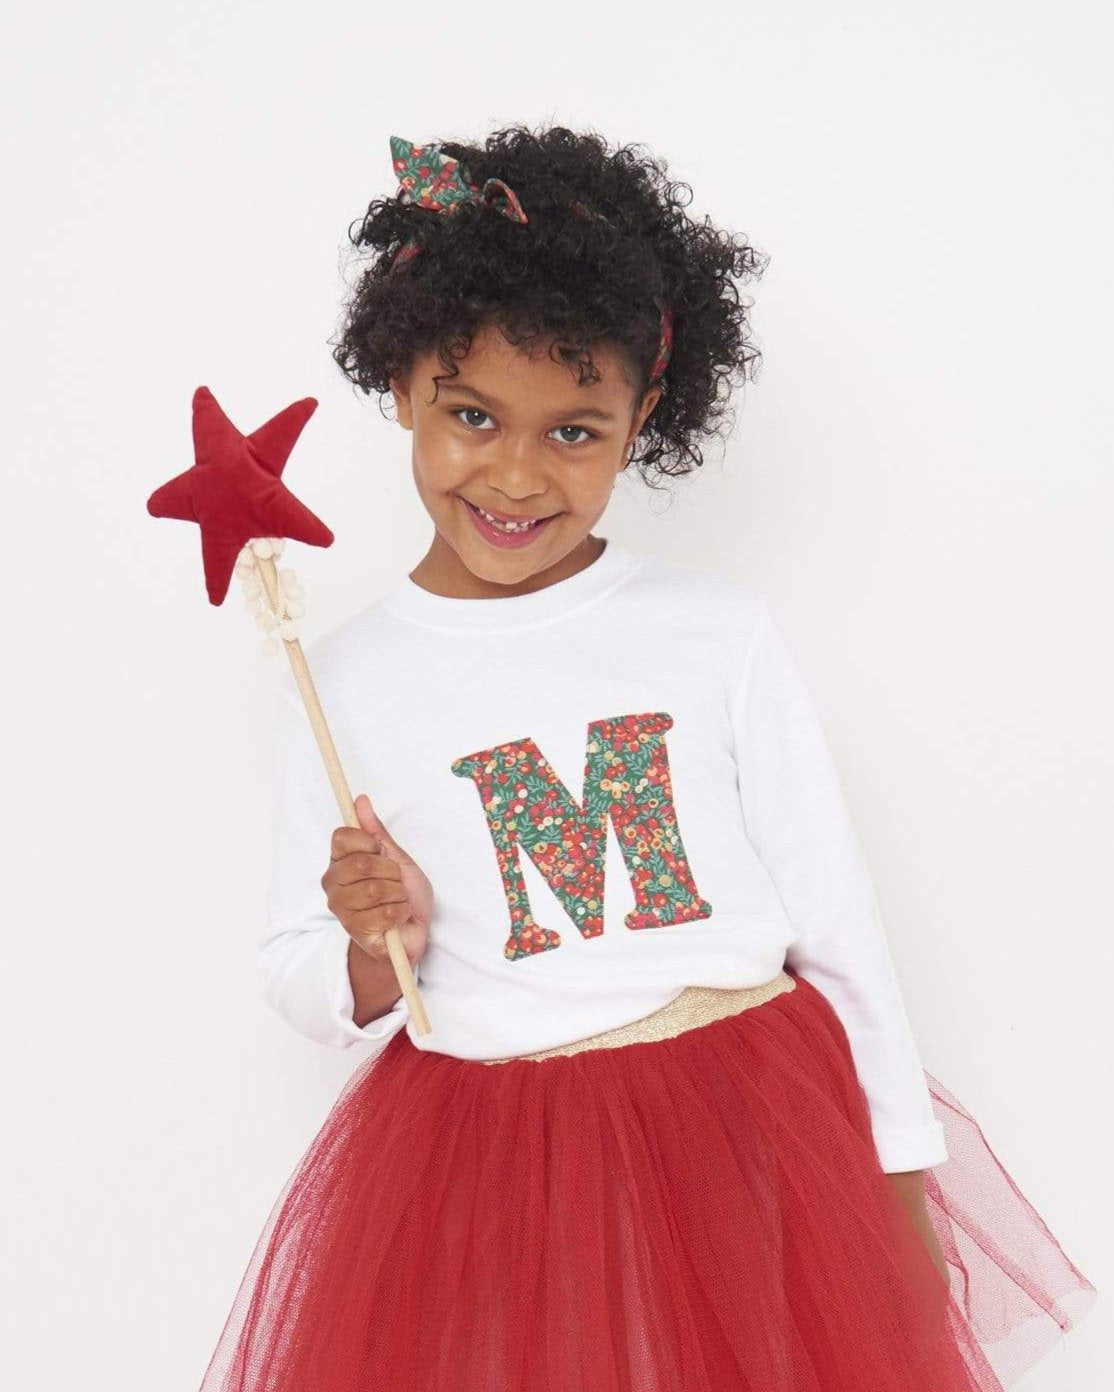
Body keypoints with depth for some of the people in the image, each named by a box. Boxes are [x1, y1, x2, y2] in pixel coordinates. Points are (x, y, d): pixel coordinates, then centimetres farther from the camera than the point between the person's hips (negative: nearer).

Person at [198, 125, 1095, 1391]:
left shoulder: (721, 636, -4)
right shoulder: (345, 684, -3)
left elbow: (838, 921, 2)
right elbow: (300, 982, 6)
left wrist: (900, 1185, 4)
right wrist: (374, 952, -16)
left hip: (755, 1129, 1)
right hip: (480, 1175, 0)